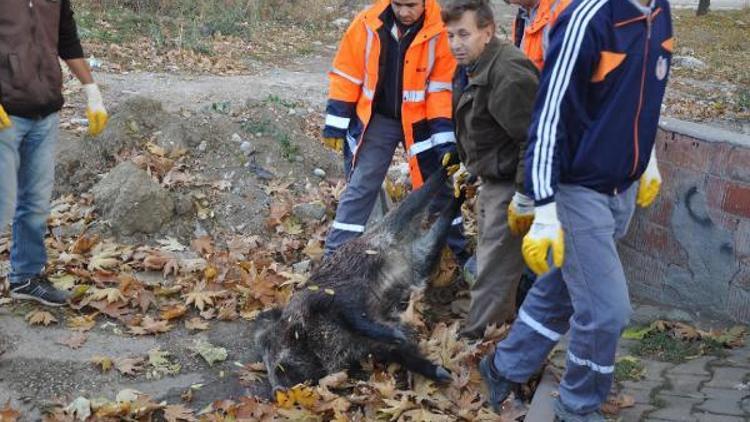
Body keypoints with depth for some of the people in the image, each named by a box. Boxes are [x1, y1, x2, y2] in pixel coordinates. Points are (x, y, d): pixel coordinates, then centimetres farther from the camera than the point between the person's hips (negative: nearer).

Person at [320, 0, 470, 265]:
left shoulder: (440, 31, -17)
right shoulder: (367, 24, -13)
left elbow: (443, 88, -13)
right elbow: (347, 74, -4)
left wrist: (446, 139, -17)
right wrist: (336, 123, -3)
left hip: (420, 121, 0)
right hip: (377, 120, 0)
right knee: (359, 188, 2)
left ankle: (459, 253, 28)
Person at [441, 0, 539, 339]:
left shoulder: (508, 74, -26)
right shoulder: (472, 68, 7)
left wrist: (524, 194, -26)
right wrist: (470, 166, 21)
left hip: (512, 183, -11)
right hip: (491, 179, 11)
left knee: (495, 267, -4)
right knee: (491, 256, 21)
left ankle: (476, 336, 4)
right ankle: (501, 321, 36)